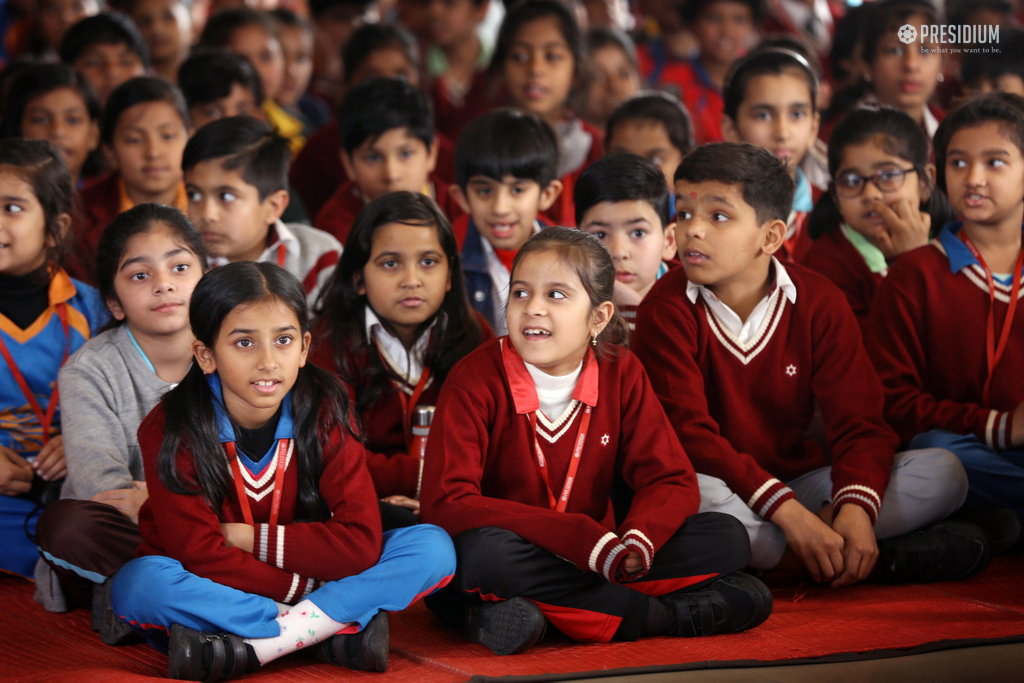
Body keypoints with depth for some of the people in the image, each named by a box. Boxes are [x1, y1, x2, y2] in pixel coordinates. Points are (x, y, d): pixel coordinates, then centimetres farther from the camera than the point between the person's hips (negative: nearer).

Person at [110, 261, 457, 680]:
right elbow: (200, 556, -23)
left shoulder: (323, 413, -8)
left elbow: (360, 542, -15)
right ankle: (336, 628, -29)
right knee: (136, 585, -36)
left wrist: (251, 538, -18)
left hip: (306, 581, 3)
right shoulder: (172, 429, -15)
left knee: (433, 547, -17)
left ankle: (251, 648, -27)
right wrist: (308, 586, -24)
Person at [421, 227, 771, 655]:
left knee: (727, 539, -11)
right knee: (482, 552, -39)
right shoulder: (476, 380, -13)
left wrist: (636, 541, -25)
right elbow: (446, 504, -24)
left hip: (593, 559, 4)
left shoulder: (621, 374, 1)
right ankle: (658, 614, -24)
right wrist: (583, 537, -30)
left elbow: (672, 482, 1)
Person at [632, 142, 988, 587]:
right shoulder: (667, 310, -10)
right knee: (688, 495, -40)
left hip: (800, 484, 4)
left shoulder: (820, 304, -1)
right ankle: (890, 559, -30)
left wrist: (855, 509, -28)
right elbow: (687, 433, -20)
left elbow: (858, 423, -6)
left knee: (943, 472, -14)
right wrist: (787, 512, -31)